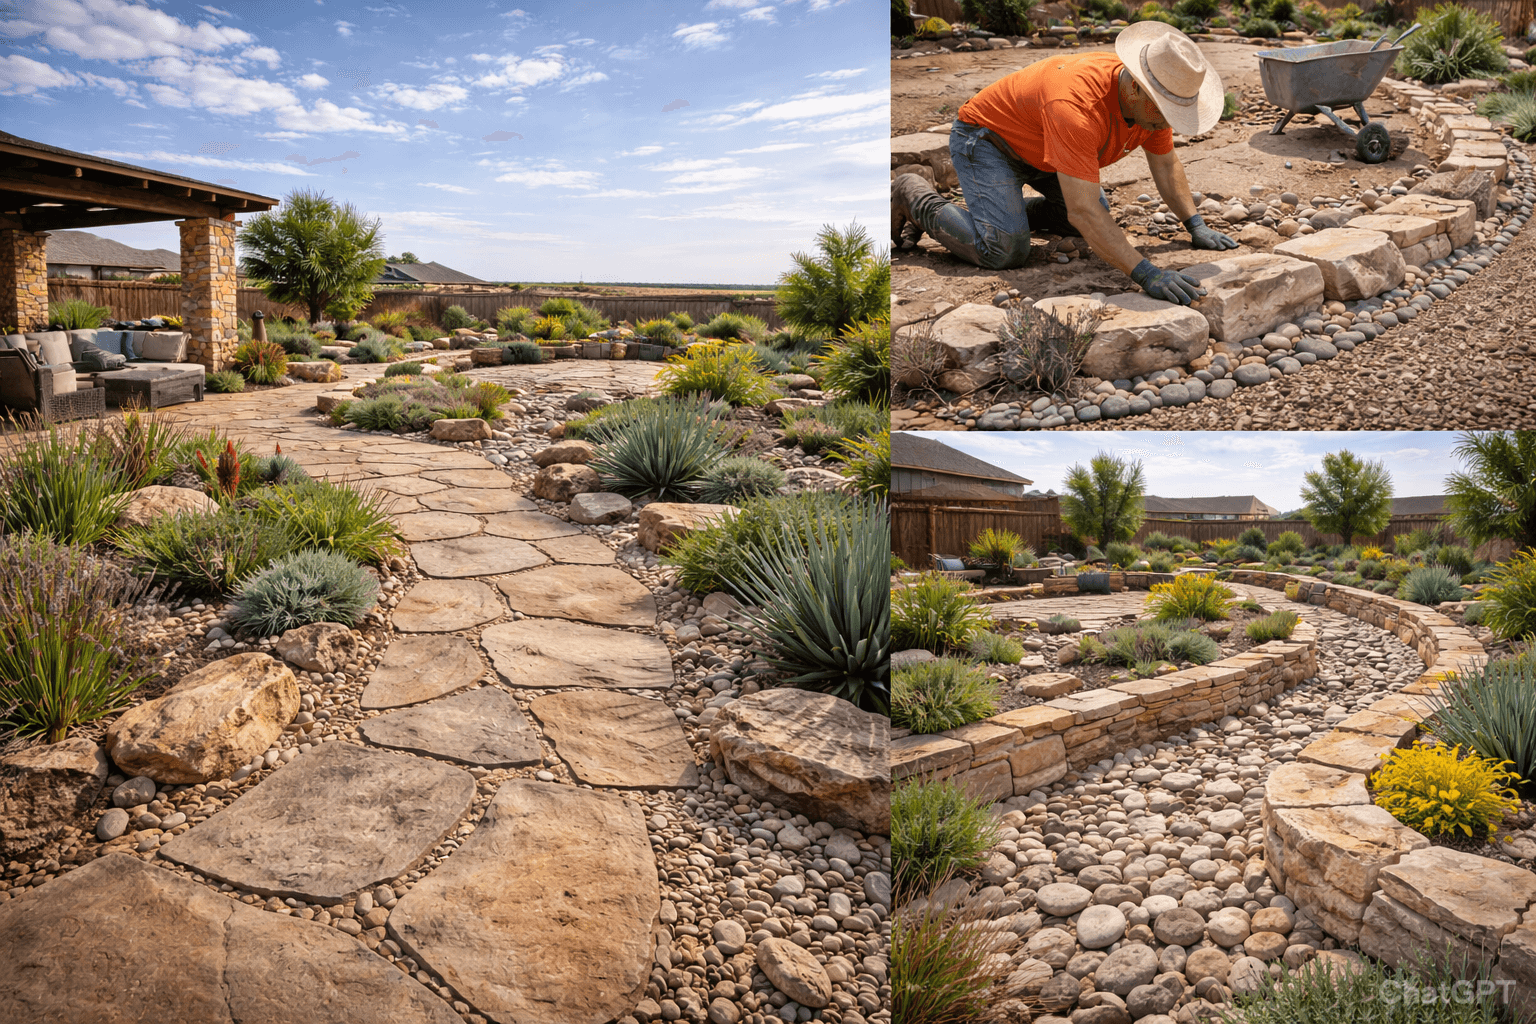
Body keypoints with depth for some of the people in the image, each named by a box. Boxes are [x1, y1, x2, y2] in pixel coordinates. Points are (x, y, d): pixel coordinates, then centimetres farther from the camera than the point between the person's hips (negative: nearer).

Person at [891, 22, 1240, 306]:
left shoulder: (1154, 97, -16)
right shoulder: (1076, 105, -42)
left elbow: (1166, 166, 2)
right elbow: (1082, 210, -46)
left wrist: (1196, 226, -7)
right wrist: (1147, 274, -51)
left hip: (1036, 148, 9)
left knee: (1100, 222, 12)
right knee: (1004, 251, -24)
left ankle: (1008, 210, 25)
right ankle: (914, 197, -2)